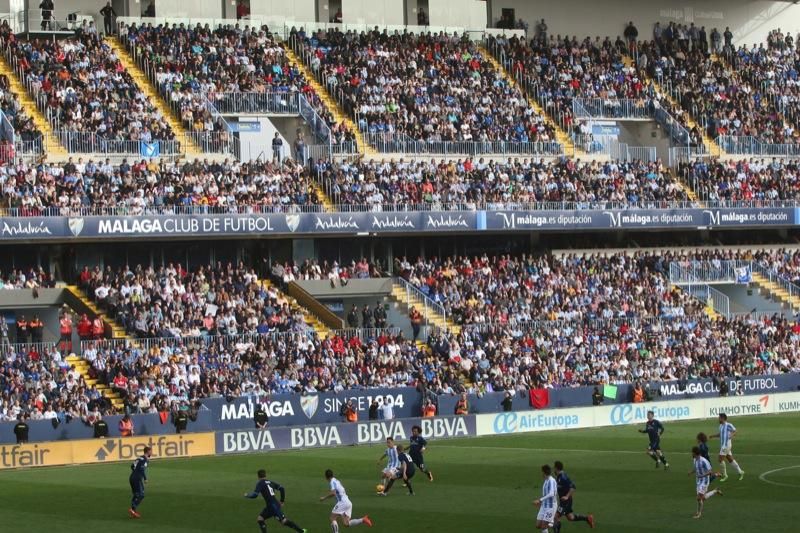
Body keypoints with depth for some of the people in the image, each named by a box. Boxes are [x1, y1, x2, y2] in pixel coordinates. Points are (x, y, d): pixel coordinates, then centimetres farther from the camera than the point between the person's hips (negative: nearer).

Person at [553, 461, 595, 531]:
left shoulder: (563, 477, -22)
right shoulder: (558, 476, 7)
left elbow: (573, 487, -27)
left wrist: (567, 496, -29)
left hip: (566, 501, -10)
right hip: (562, 501, 10)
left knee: (556, 516, -10)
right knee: (570, 517, 17)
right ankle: (587, 518, 26)